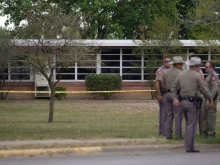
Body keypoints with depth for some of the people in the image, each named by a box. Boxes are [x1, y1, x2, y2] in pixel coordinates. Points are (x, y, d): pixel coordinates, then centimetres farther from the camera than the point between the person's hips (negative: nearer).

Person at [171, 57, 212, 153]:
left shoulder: (182, 75, 13)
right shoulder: (197, 76, -7)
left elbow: (173, 88, 11)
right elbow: (205, 90, -10)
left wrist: (175, 99, 3)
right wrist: (210, 100, 4)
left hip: (182, 102, 7)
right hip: (192, 102, -7)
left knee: (188, 124, 19)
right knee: (192, 125, -4)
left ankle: (187, 145, 18)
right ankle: (190, 147, -7)